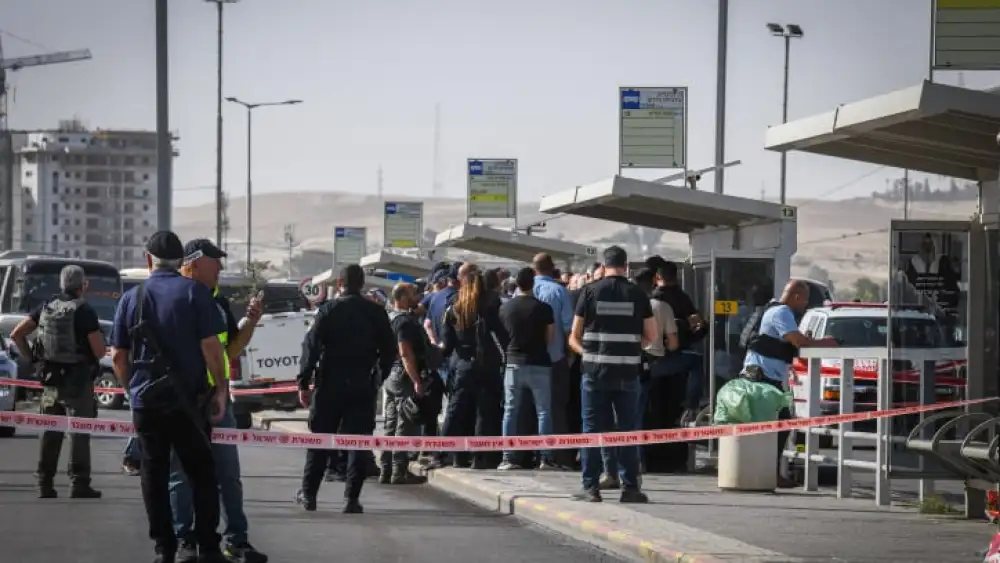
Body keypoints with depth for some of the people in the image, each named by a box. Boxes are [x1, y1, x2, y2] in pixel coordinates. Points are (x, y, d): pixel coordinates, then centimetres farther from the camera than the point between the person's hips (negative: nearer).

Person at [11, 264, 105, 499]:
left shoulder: (47, 307, 4)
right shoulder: (85, 312, -12)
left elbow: (16, 334, 3)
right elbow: (99, 351, -14)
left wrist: (31, 357, 12)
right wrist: (98, 334, 6)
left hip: (50, 380, 5)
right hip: (78, 381, -5)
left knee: (50, 432, 10)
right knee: (79, 432, 0)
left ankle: (45, 483, 11)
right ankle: (79, 484, 0)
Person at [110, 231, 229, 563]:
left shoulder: (131, 298, 4)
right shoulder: (195, 292, -4)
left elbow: (118, 356, 6)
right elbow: (210, 345, -11)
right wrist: (221, 388, -3)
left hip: (146, 401, 2)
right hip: (187, 399, -2)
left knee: (154, 475, 8)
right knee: (201, 473, 5)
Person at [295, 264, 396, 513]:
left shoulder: (328, 310, -5)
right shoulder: (376, 313, 1)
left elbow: (312, 347, -8)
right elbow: (389, 349, 4)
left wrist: (303, 382, -4)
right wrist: (379, 375, 15)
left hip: (330, 385, -1)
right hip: (363, 386, 1)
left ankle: (308, 493, 14)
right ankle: (352, 498, -3)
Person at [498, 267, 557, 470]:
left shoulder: (505, 308, 0)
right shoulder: (542, 308, -9)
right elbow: (550, 337, -3)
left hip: (514, 363, 2)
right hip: (538, 364, -2)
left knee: (510, 411, 7)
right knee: (543, 411, 3)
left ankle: (507, 458, 4)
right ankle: (545, 458, -1)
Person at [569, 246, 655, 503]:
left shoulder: (591, 291, -1)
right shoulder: (637, 294, 1)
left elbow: (574, 337, 0)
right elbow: (650, 335, 4)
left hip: (595, 370, 0)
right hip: (627, 373, 1)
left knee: (593, 429, 4)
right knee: (628, 430, 6)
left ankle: (591, 487, 4)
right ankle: (630, 487, 6)